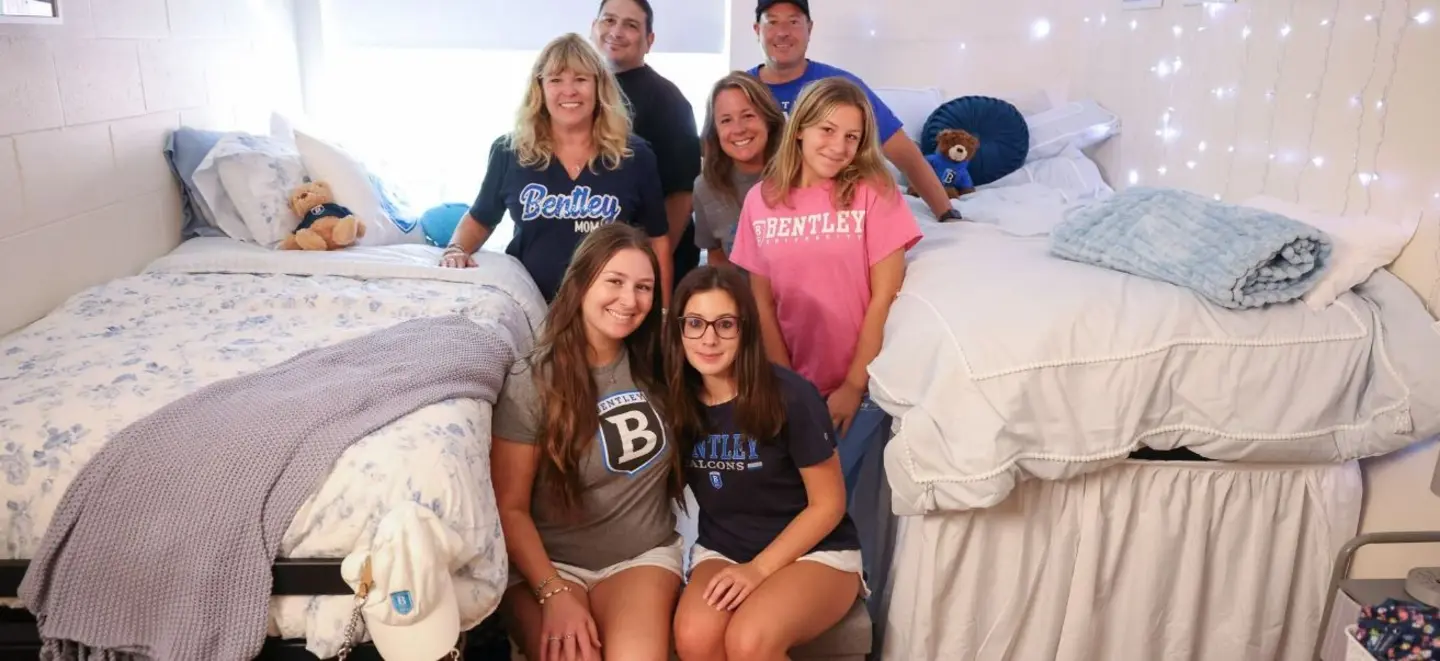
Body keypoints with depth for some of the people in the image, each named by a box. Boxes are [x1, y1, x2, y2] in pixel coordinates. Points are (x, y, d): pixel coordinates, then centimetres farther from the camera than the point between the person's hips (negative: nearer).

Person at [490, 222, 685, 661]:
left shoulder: (655, 365, 2)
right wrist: (554, 593, -19)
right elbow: (510, 509, -9)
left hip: (644, 554, 2)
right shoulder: (532, 381, -10)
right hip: (550, 561, -2)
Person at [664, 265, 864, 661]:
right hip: (721, 551, 3)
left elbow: (828, 503, -9)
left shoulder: (790, 396, -17)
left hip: (815, 553, -3)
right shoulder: (677, 400, -5)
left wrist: (759, 568, -15)